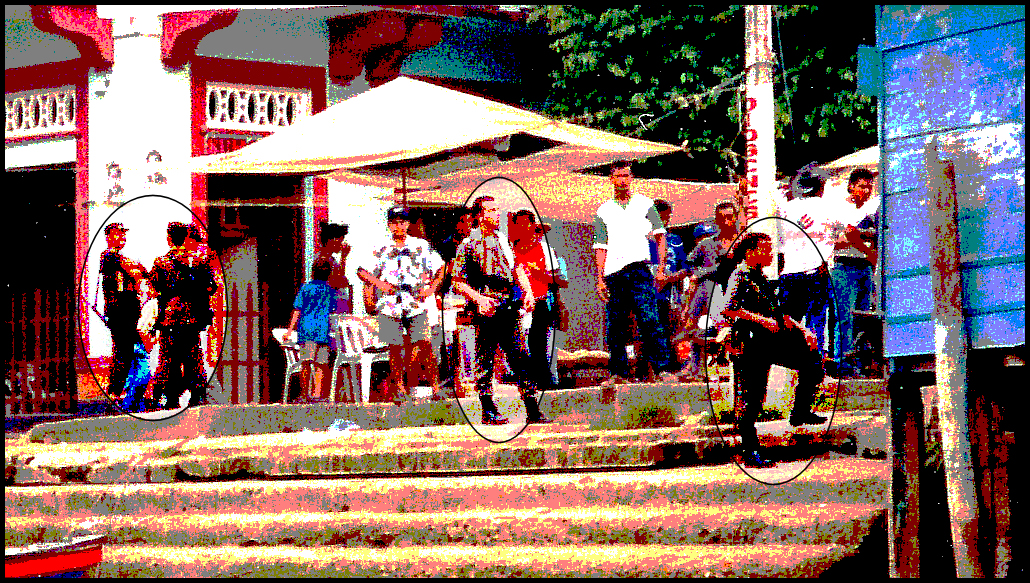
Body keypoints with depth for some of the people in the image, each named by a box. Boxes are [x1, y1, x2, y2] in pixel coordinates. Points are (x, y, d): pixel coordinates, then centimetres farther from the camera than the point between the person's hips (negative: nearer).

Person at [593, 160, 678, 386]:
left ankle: (663, 368, -15)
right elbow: (600, 247, 13)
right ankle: (618, 372, 9)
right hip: (613, 274, 3)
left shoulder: (645, 204, 10)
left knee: (649, 320, -14)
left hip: (639, 269, -3)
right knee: (615, 327, 2)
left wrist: (661, 269, -1)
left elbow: (660, 236, 9)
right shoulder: (603, 211, 15)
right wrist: (600, 279, 3)